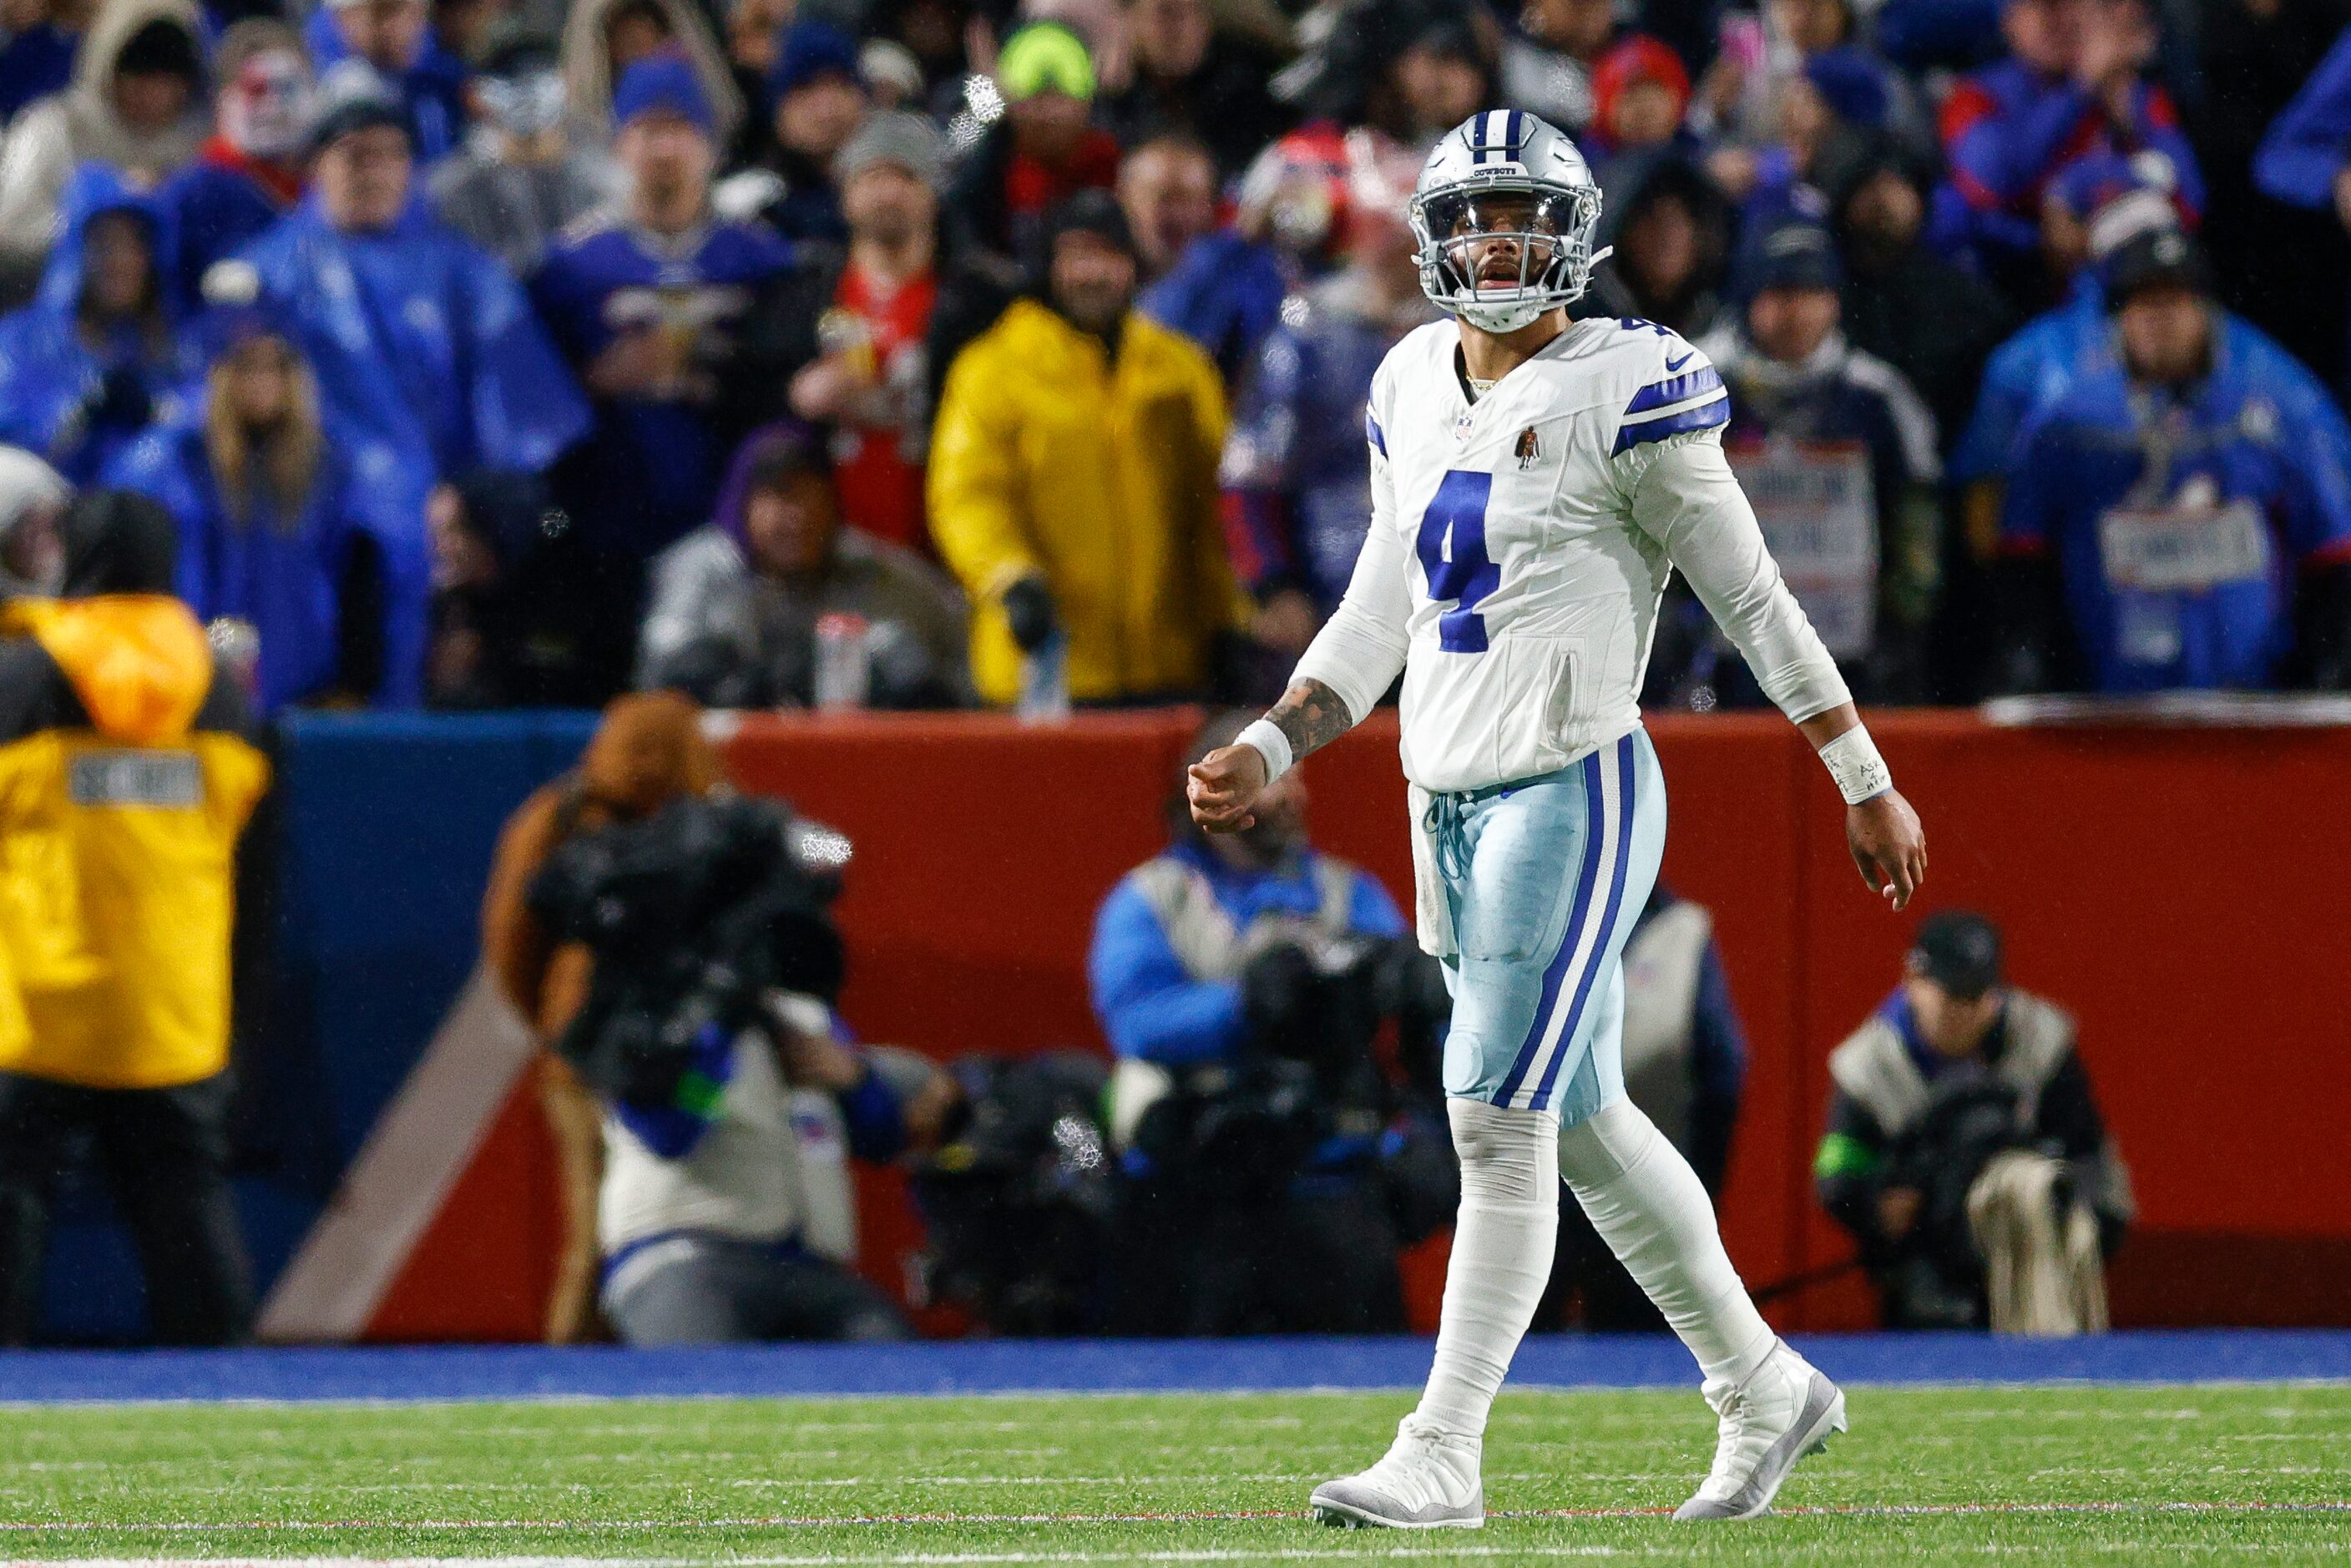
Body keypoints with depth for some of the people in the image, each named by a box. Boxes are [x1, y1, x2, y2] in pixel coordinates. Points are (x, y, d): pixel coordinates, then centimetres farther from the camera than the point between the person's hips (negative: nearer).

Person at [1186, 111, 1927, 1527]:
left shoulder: (1622, 393, -10)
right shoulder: (1416, 394, 11)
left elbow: (1753, 597, -5)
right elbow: (1380, 616, 19)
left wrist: (1868, 784, -2)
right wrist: (1268, 752, 9)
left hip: (1575, 788, -8)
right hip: (1454, 804, 8)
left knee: (1499, 1119, -11)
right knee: (1581, 1123, 14)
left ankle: (1443, 1454, -8)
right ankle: (1764, 1390, 28)